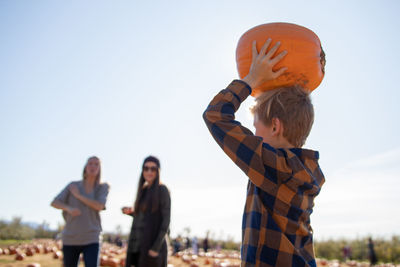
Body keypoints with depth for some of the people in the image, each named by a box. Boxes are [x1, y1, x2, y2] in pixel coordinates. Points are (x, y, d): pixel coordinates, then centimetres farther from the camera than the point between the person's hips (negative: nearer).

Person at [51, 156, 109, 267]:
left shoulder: (103, 187, 0)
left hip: (91, 240, -2)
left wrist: (78, 195, -10)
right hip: (70, 238, 2)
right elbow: (54, 203, -3)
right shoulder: (73, 186, 2)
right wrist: (69, 208, -23)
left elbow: (99, 206, -16)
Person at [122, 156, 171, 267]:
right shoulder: (143, 191, 15)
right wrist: (131, 212, 4)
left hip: (153, 245, -7)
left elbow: (166, 220, -12)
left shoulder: (162, 190, -7)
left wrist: (156, 248, -18)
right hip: (139, 245, 8)